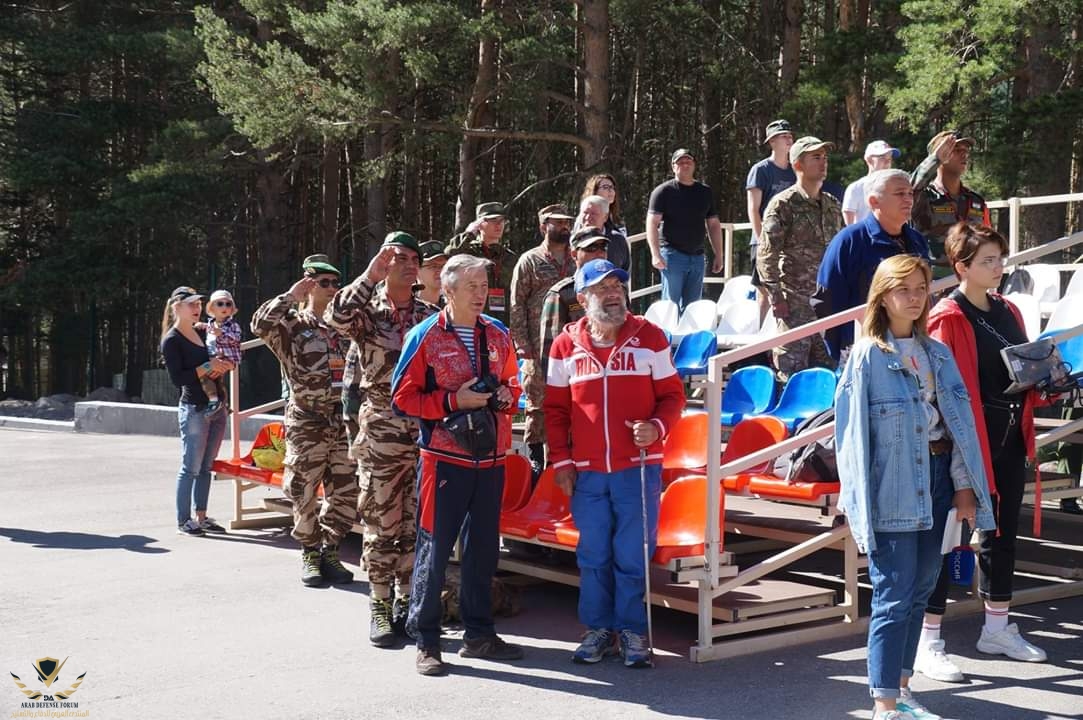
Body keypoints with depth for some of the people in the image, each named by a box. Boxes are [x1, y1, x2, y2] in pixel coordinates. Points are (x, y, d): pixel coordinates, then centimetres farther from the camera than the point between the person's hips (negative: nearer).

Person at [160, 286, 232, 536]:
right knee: (190, 468, -4)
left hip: (216, 407, 7)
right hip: (194, 409, -7)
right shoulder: (171, 340, -7)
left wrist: (223, 366, 1)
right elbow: (178, 378, -14)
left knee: (205, 467, 10)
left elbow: (227, 359, 23)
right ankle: (183, 521, 3)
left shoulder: (203, 332, 14)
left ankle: (201, 517, 16)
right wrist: (208, 367, -18)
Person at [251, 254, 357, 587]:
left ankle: (329, 552, 21)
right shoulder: (293, 325, -1)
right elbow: (261, 324, -20)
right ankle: (310, 555, 18)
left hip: (343, 423, 4)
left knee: (346, 494, 5)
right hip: (307, 425, -4)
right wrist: (291, 296, -15)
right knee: (305, 495, 2)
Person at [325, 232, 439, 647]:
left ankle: (406, 603, 17)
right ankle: (380, 608, 10)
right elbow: (336, 317, -23)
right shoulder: (367, 311, 1)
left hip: (425, 431, 3)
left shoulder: (430, 315, 11)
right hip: (381, 432, -3)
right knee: (380, 524, 1)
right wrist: (369, 277, -21)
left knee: (416, 525, 7)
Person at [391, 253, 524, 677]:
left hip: (490, 458, 5)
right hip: (444, 458, -5)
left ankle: (478, 634, 23)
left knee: (483, 547, 11)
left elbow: (512, 386, 23)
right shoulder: (425, 337, -4)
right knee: (434, 549, -2)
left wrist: (505, 397, 0)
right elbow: (403, 399, -6)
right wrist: (453, 401, -16)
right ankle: (426, 641, 7)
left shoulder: (498, 336, 11)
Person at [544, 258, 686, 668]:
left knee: (633, 555, 2)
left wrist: (657, 426, -14)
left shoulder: (649, 337, 1)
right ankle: (598, 628, 22)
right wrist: (561, 460, 3)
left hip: (638, 468, -1)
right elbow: (556, 407, 9)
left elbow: (672, 394, 5)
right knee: (593, 555, 9)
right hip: (586, 472, 2)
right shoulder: (566, 346, 4)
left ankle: (632, 631, 15)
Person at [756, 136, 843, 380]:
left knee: (827, 367, 9)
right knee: (792, 367, -6)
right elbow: (766, 252, -10)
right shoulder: (783, 204, -6)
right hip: (795, 300, -6)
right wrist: (775, 295, -15)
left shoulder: (832, 205, 15)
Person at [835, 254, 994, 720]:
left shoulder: (937, 353, 10)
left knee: (920, 590, 12)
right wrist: (860, 504, -12)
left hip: (937, 478, 6)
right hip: (894, 485, -6)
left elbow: (959, 418, 10)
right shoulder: (867, 355, -6)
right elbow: (853, 430, -8)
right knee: (894, 595, -7)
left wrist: (964, 485, 5)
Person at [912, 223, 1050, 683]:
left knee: (1003, 531, 17)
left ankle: (998, 628, 32)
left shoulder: (1008, 313, 12)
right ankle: (928, 643, 4)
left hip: (1010, 437, 8)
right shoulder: (947, 318, -12)